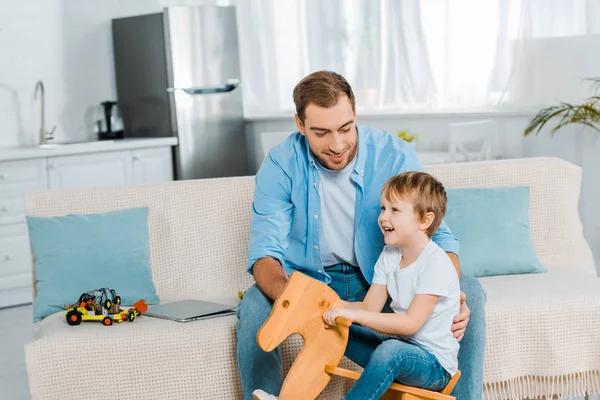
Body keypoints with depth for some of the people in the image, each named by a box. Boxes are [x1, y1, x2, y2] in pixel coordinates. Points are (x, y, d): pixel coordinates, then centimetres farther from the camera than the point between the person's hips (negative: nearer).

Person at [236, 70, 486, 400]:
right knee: (254, 306, -32)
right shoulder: (280, 166, -13)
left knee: (469, 291, -20)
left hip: (383, 282, 1)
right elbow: (265, 250, -20)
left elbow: (435, 234, -12)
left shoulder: (395, 155, -13)